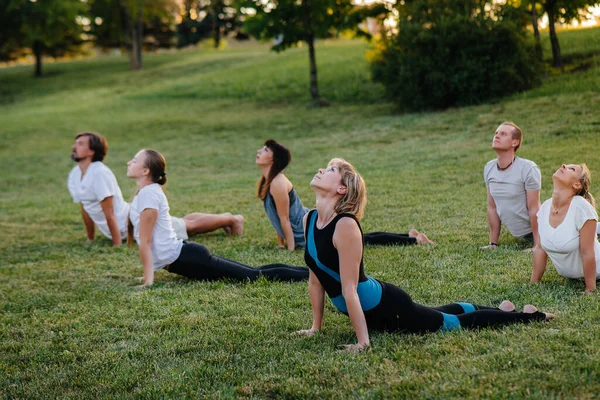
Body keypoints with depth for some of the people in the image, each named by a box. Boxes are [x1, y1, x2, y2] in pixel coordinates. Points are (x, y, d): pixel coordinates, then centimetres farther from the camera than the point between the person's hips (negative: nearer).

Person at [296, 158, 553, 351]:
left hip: (385, 307, -8)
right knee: (435, 314, 30)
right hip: (369, 311, 8)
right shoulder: (308, 220, -4)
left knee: (459, 324, 10)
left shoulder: (345, 226, -29)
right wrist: (316, 327, 9)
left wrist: (363, 342, -26)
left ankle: (526, 315, 29)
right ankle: (496, 308, 51)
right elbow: (315, 278, 5)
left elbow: (348, 289, -28)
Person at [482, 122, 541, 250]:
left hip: (536, 229, -5)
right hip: (518, 234, 5)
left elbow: (534, 209, -19)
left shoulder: (528, 169, -21)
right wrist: (493, 243, 5)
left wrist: (537, 247, -18)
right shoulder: (489, 168, -2)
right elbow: (492, 207, 4)